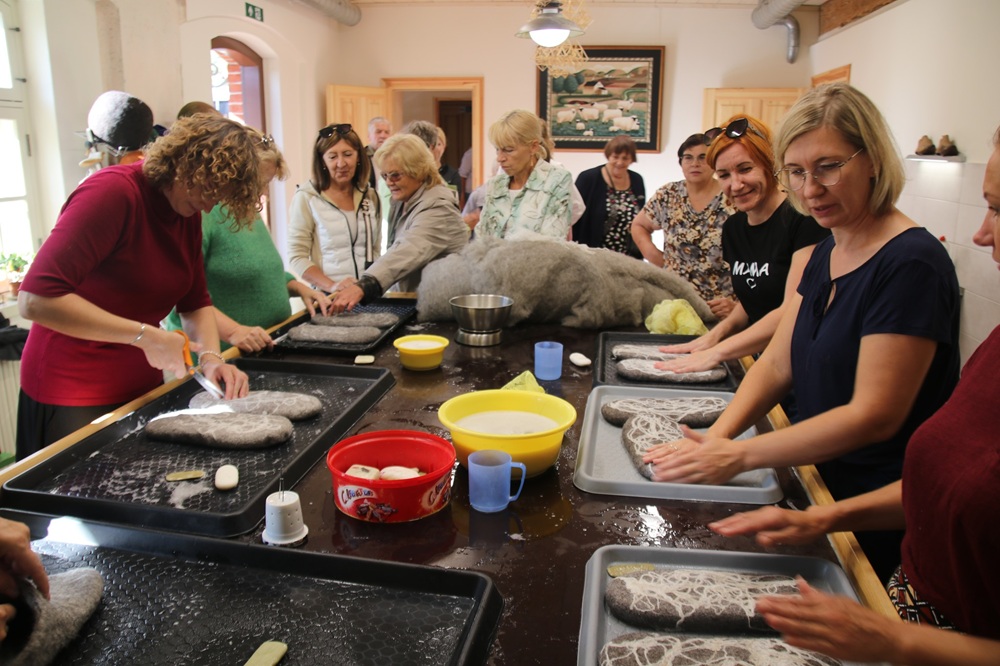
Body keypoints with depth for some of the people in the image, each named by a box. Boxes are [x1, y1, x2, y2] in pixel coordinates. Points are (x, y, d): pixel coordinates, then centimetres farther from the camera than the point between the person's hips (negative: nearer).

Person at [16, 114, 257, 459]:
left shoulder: (189, 212, 2)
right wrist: (145, 335, -26)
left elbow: (195, 302, 7)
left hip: (142, 387, 7)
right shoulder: (114, 190, -21)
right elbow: (36, 299, -27)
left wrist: (211, 357, -11)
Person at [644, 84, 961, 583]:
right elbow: (778, 363, 2)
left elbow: (874, 415, -23)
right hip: (820, 482, 7)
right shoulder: (826, 253, 6)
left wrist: (740, 456, -24)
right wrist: (716, 438, -13)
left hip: (878, 518, -7)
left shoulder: (911, 263, -20)